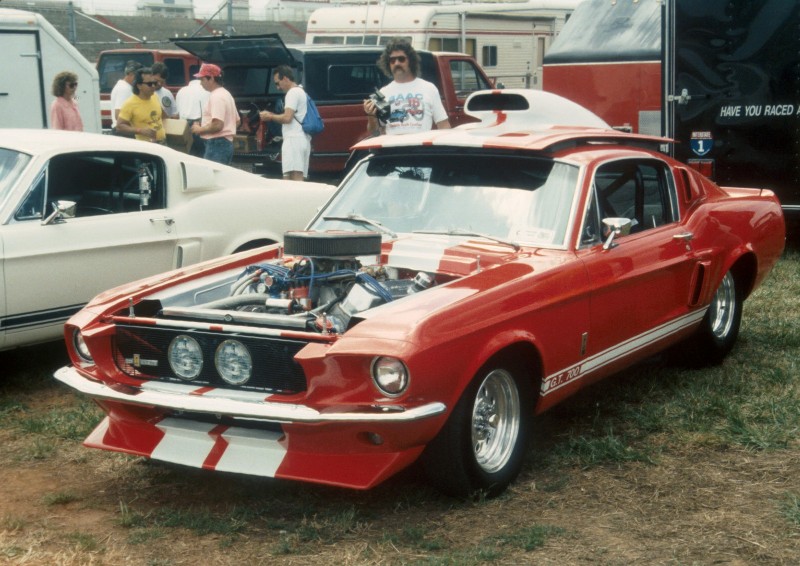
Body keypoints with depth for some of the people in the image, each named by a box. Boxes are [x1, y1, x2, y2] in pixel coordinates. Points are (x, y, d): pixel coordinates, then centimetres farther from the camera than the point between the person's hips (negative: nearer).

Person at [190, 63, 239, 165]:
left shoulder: (216, 97, -14)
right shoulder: (225, 94, 18)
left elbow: (217, 125, -25)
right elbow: (237, 121, 24)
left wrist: (200, 129, -10)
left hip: (217, 144, -11)